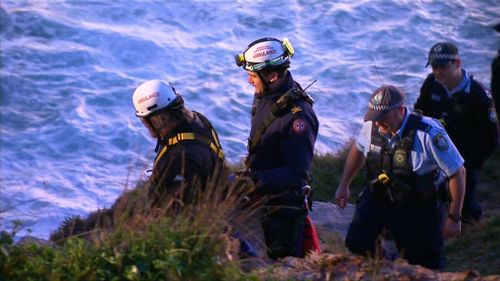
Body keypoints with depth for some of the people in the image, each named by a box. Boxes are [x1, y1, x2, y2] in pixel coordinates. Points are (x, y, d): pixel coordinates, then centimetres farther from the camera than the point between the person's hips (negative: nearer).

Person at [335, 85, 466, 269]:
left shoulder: (429, 134, -27)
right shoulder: (372, 126, -12)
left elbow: (458, 173, -18)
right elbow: (358, 149, 13)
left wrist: (454, 218, -13)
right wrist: (344, 186, 17)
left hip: (421, 209, -4)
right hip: (379, 198, 4)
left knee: (426, 266, 4)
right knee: (356, 242, -12)